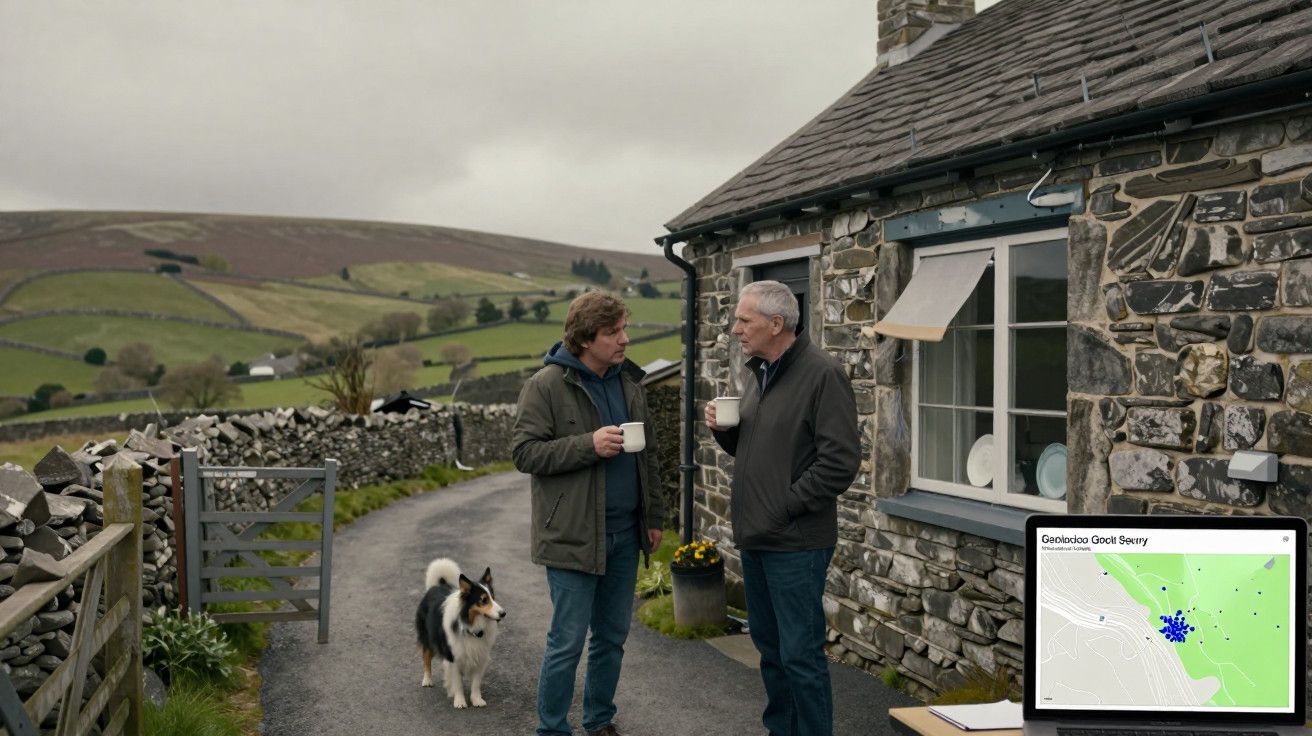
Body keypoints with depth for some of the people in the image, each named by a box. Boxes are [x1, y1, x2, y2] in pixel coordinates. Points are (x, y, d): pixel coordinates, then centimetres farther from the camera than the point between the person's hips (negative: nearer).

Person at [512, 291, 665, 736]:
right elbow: (525, 452, -14)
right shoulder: (547, 385, -9)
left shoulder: (629, 382, 10)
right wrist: (588, 445, -23)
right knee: (568, 642, -1)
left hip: (624, 533, 6)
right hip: (574, 535, -6)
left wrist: (654, 516, 13)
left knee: (612, 636, 14)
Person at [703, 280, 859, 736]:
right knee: (768, 644, 18)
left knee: (800, 653, -3)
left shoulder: (822, 374, -14)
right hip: (755, 538, 9)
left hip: (795, 543, -9)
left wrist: (785, 508, -16)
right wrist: (723, 429, 1)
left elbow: (840, 460, -19)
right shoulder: (758, 373, 13)